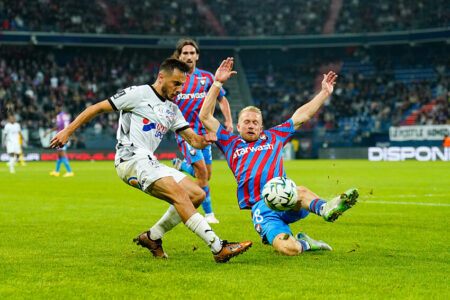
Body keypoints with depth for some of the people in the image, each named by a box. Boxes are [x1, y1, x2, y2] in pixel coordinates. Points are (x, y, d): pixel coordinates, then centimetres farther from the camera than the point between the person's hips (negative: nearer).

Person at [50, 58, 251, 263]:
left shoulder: (173, 110, 21)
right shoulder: (138, 94, -1)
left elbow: (194, 141, 17)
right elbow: (98, 108, 1)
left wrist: (204, 140, -8)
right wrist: (68, 131, -2)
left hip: (149, 162, 9)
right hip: (132, 158, -9)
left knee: (197, 194, 0)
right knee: (178, 193, -24)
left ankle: (152, 237, 10)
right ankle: (219, 248, -31)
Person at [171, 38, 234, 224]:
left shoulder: (206, 77, 5)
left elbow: (222, 99, 15)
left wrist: (228, 120, 2)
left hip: (203, 130, 4)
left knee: (207, 174, 5)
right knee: (201, 170, -16)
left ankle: (181, 165, 35)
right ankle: (208, 213, -5)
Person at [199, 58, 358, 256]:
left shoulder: (273, 137, 27)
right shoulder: (231, 144, 22)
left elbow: (300, 116, 30)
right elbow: (205, 117, 15)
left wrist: (324, 93, 30)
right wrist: (217, 83, 10)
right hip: (260, 208, -1)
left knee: (300, 192, -39)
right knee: (288, 249, -28)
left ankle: (324, 209, -63)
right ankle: (303, 243, 1)